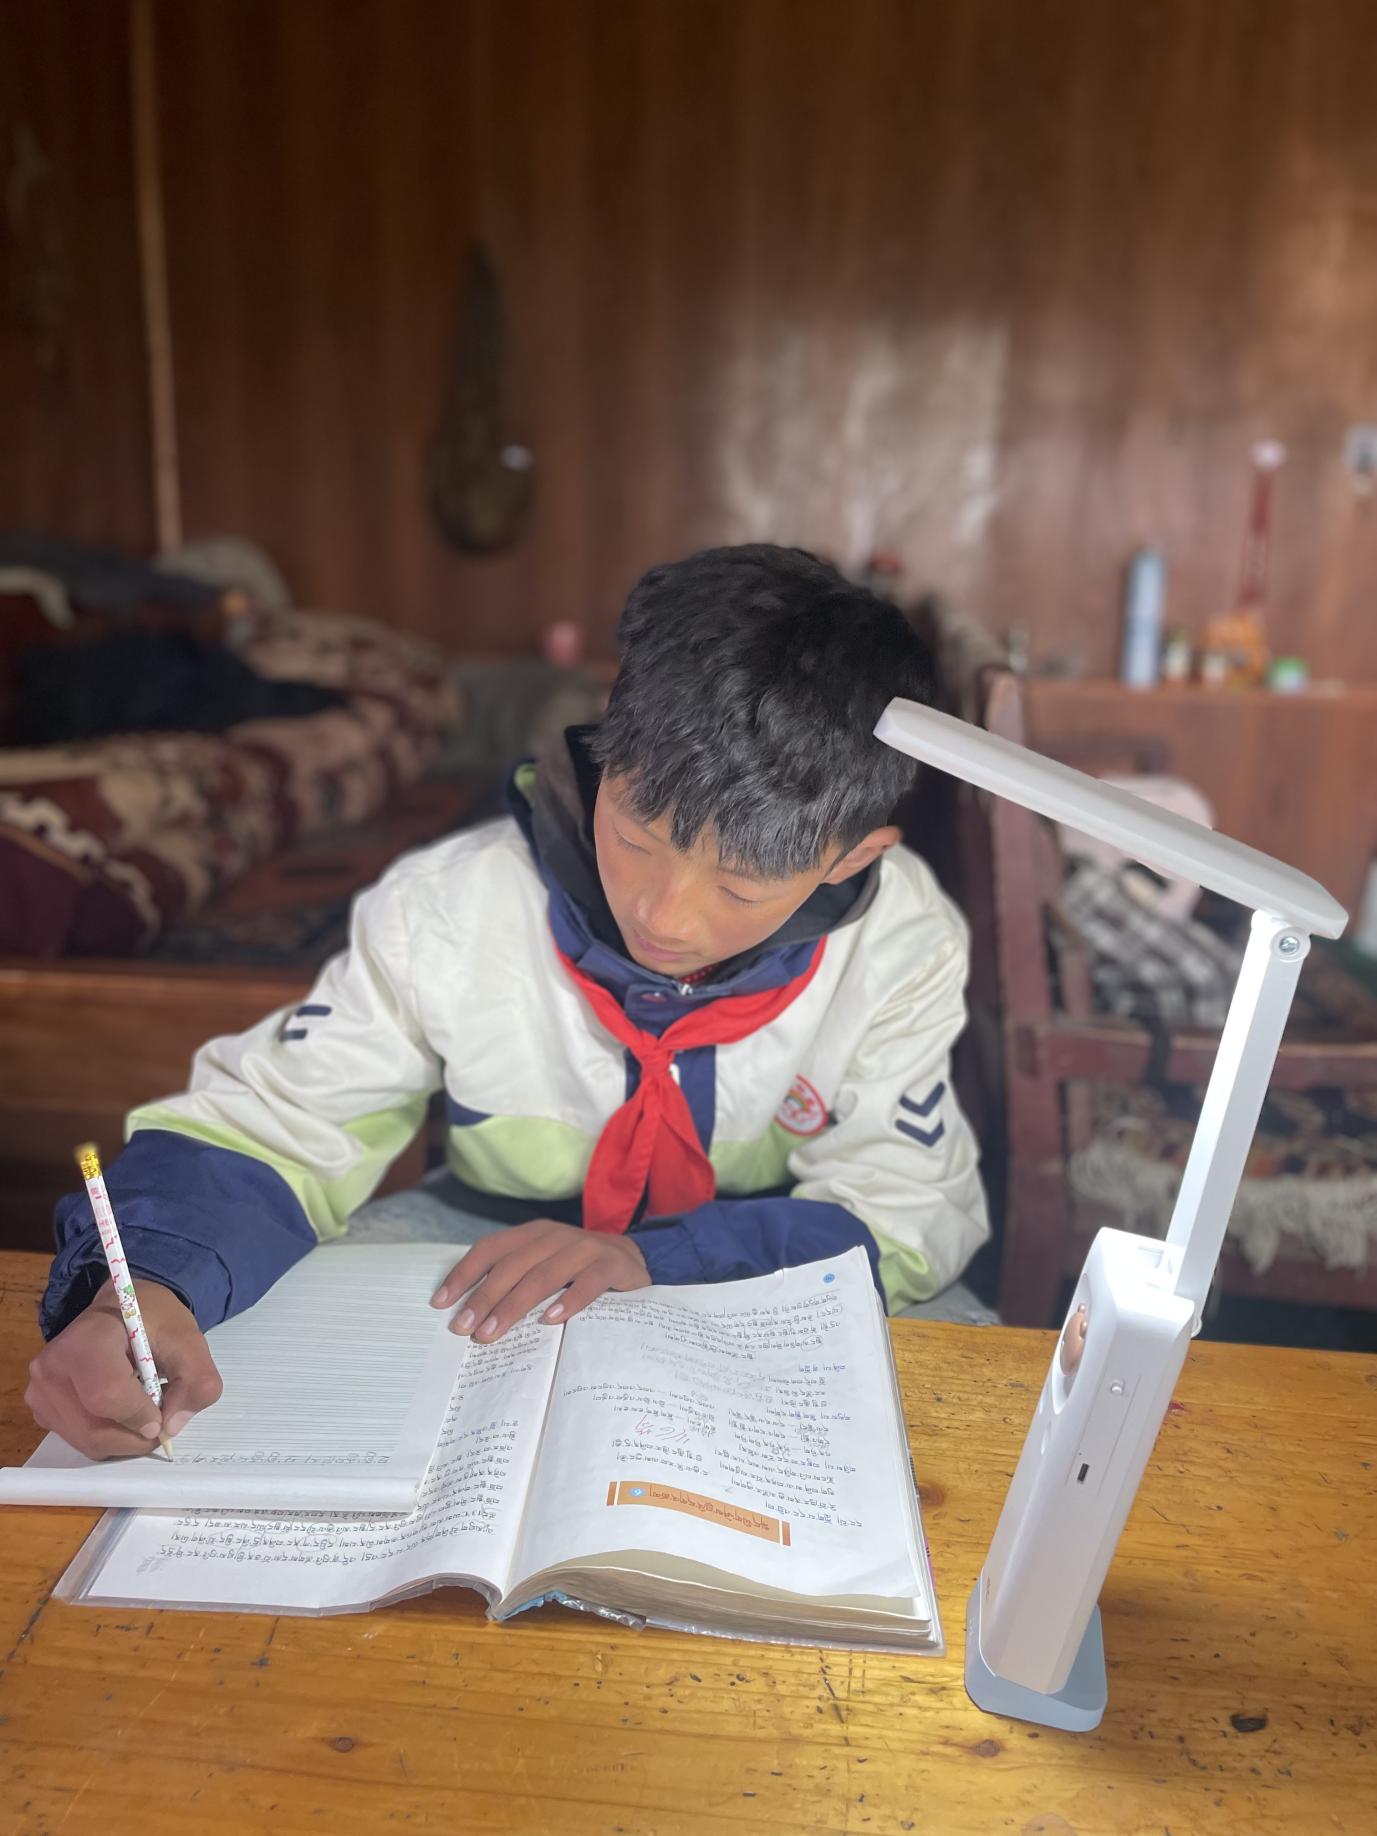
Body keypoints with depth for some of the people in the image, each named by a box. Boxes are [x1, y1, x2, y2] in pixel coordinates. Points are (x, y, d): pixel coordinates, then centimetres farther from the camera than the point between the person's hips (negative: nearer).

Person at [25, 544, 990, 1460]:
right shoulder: (451, 909, -21)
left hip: (764, 1292, 0)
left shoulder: (903, 946, -20)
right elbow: (262, 1127, -16)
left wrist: (650, 1260, -31)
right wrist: (143, 1290, -38)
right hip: (480, 1270, 1)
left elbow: (909, 1216, -16)